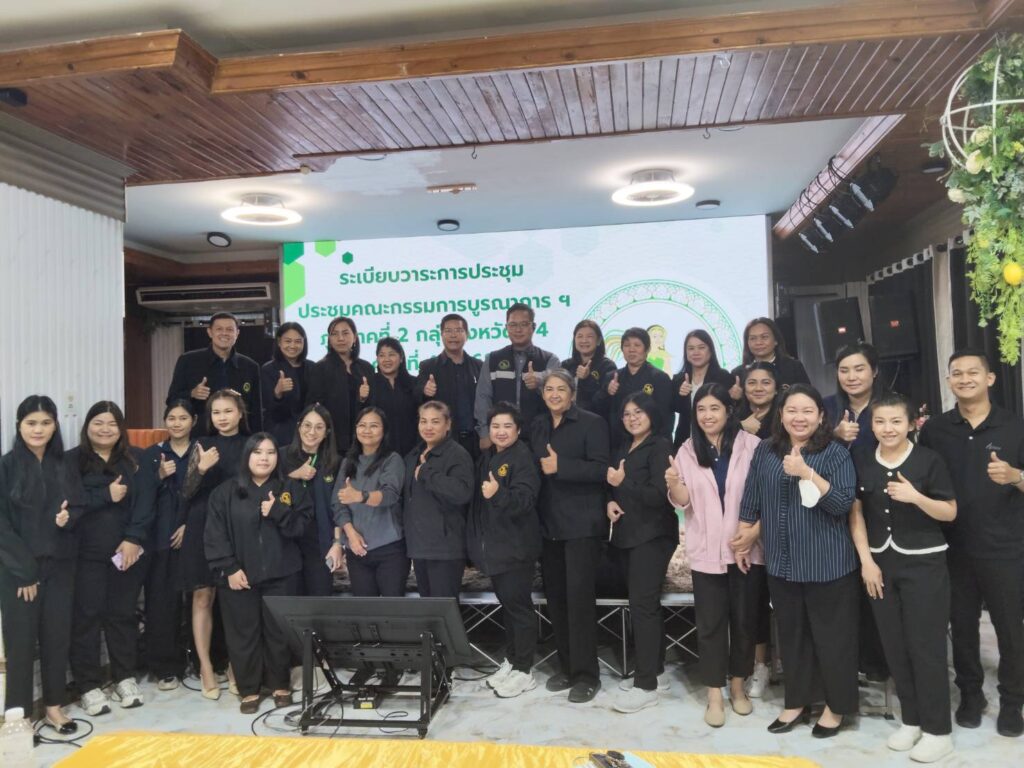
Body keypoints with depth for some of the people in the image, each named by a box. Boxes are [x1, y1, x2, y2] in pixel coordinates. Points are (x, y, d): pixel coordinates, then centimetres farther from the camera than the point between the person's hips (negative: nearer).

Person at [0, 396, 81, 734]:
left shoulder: (64, 465, 7)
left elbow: (78, 509, 11)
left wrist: (68, 518, -13)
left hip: (59, 566, 3)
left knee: (57, 636, 8)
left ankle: (54, 706, 21)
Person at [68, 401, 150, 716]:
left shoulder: (136, 459, 6)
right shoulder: (72, 460, 1)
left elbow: (145, 501, -2)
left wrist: (133, 539, -12)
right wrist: (106, 495, -16)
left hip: (129, 551, 2)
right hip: (87, 554, -1)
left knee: (123, 614, 10)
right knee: (87, 616, 2)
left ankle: (125, 677, 24)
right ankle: (89, 685, 14)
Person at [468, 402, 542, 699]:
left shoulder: (523, 458, -13)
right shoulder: (487, 457, 11)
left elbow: (525, 499, -25)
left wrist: (498, 494, -41)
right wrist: (476, 541, 15)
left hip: (516, 546, -8)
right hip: (494, 545, 8)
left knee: (518, 605, -1)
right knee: (507, 604, 17)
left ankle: (524, 671, 9)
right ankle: (511, 660, 29)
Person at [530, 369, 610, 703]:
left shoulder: (592, 423, -5)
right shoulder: (537, 426, 14)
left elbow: (601, 469, -14)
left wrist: (560, 466, -19)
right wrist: (541, 469, 1)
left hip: (582, 523, -6)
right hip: (548, 523, 6)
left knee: (579, 596, -7)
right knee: (556, 598, 9)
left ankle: (586, 674, 4)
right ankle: (567, 667, 22)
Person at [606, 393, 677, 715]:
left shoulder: (661, 446, -8)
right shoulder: (622, 451, 15)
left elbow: (659, 494, -16)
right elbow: (612, 486, 19)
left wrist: (623, 484, -14)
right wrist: (611, 502, -2)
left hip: (652, 535, -7)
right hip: (627, 534, 7)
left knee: (642, 605, -8)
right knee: (646, 604, 13)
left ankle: (646, 685, -3)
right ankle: (653, 669, 24)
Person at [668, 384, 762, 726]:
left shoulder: (750, 445, -7)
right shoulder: (688, 450, 3)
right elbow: (684, 502, 3)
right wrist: (673, 484, -18)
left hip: (747, 549, -1)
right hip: (706, 550, 1)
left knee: (744, 618, 11)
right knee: (710, 622, 5)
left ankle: (737, 685, 30)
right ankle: (714, 695, 16)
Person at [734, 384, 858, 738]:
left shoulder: (836, 454, -7)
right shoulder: (765, 452, 4)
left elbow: (843, 503, -17)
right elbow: (751, 500, 10)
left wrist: (807, 473, -25)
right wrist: (746, 535, 11)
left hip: (827, 563, -4)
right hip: (781, 562, 4)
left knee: (831, 634, 8)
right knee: (791, 634, 15)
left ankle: (835, 706, 26)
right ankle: (796, 701, 30)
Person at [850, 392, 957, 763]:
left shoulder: (928, 459, -7)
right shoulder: (860, 460, 1)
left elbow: (950, 512, -5)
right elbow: (855, 513, 3)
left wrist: (916, 497, -23)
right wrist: (866, 560, -2)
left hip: (924, 563, -3)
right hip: (881, 563, 3)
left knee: (926, 645, 1)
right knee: (894, 646, 9)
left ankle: (938, 730, 14)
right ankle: (911, 720, 25)